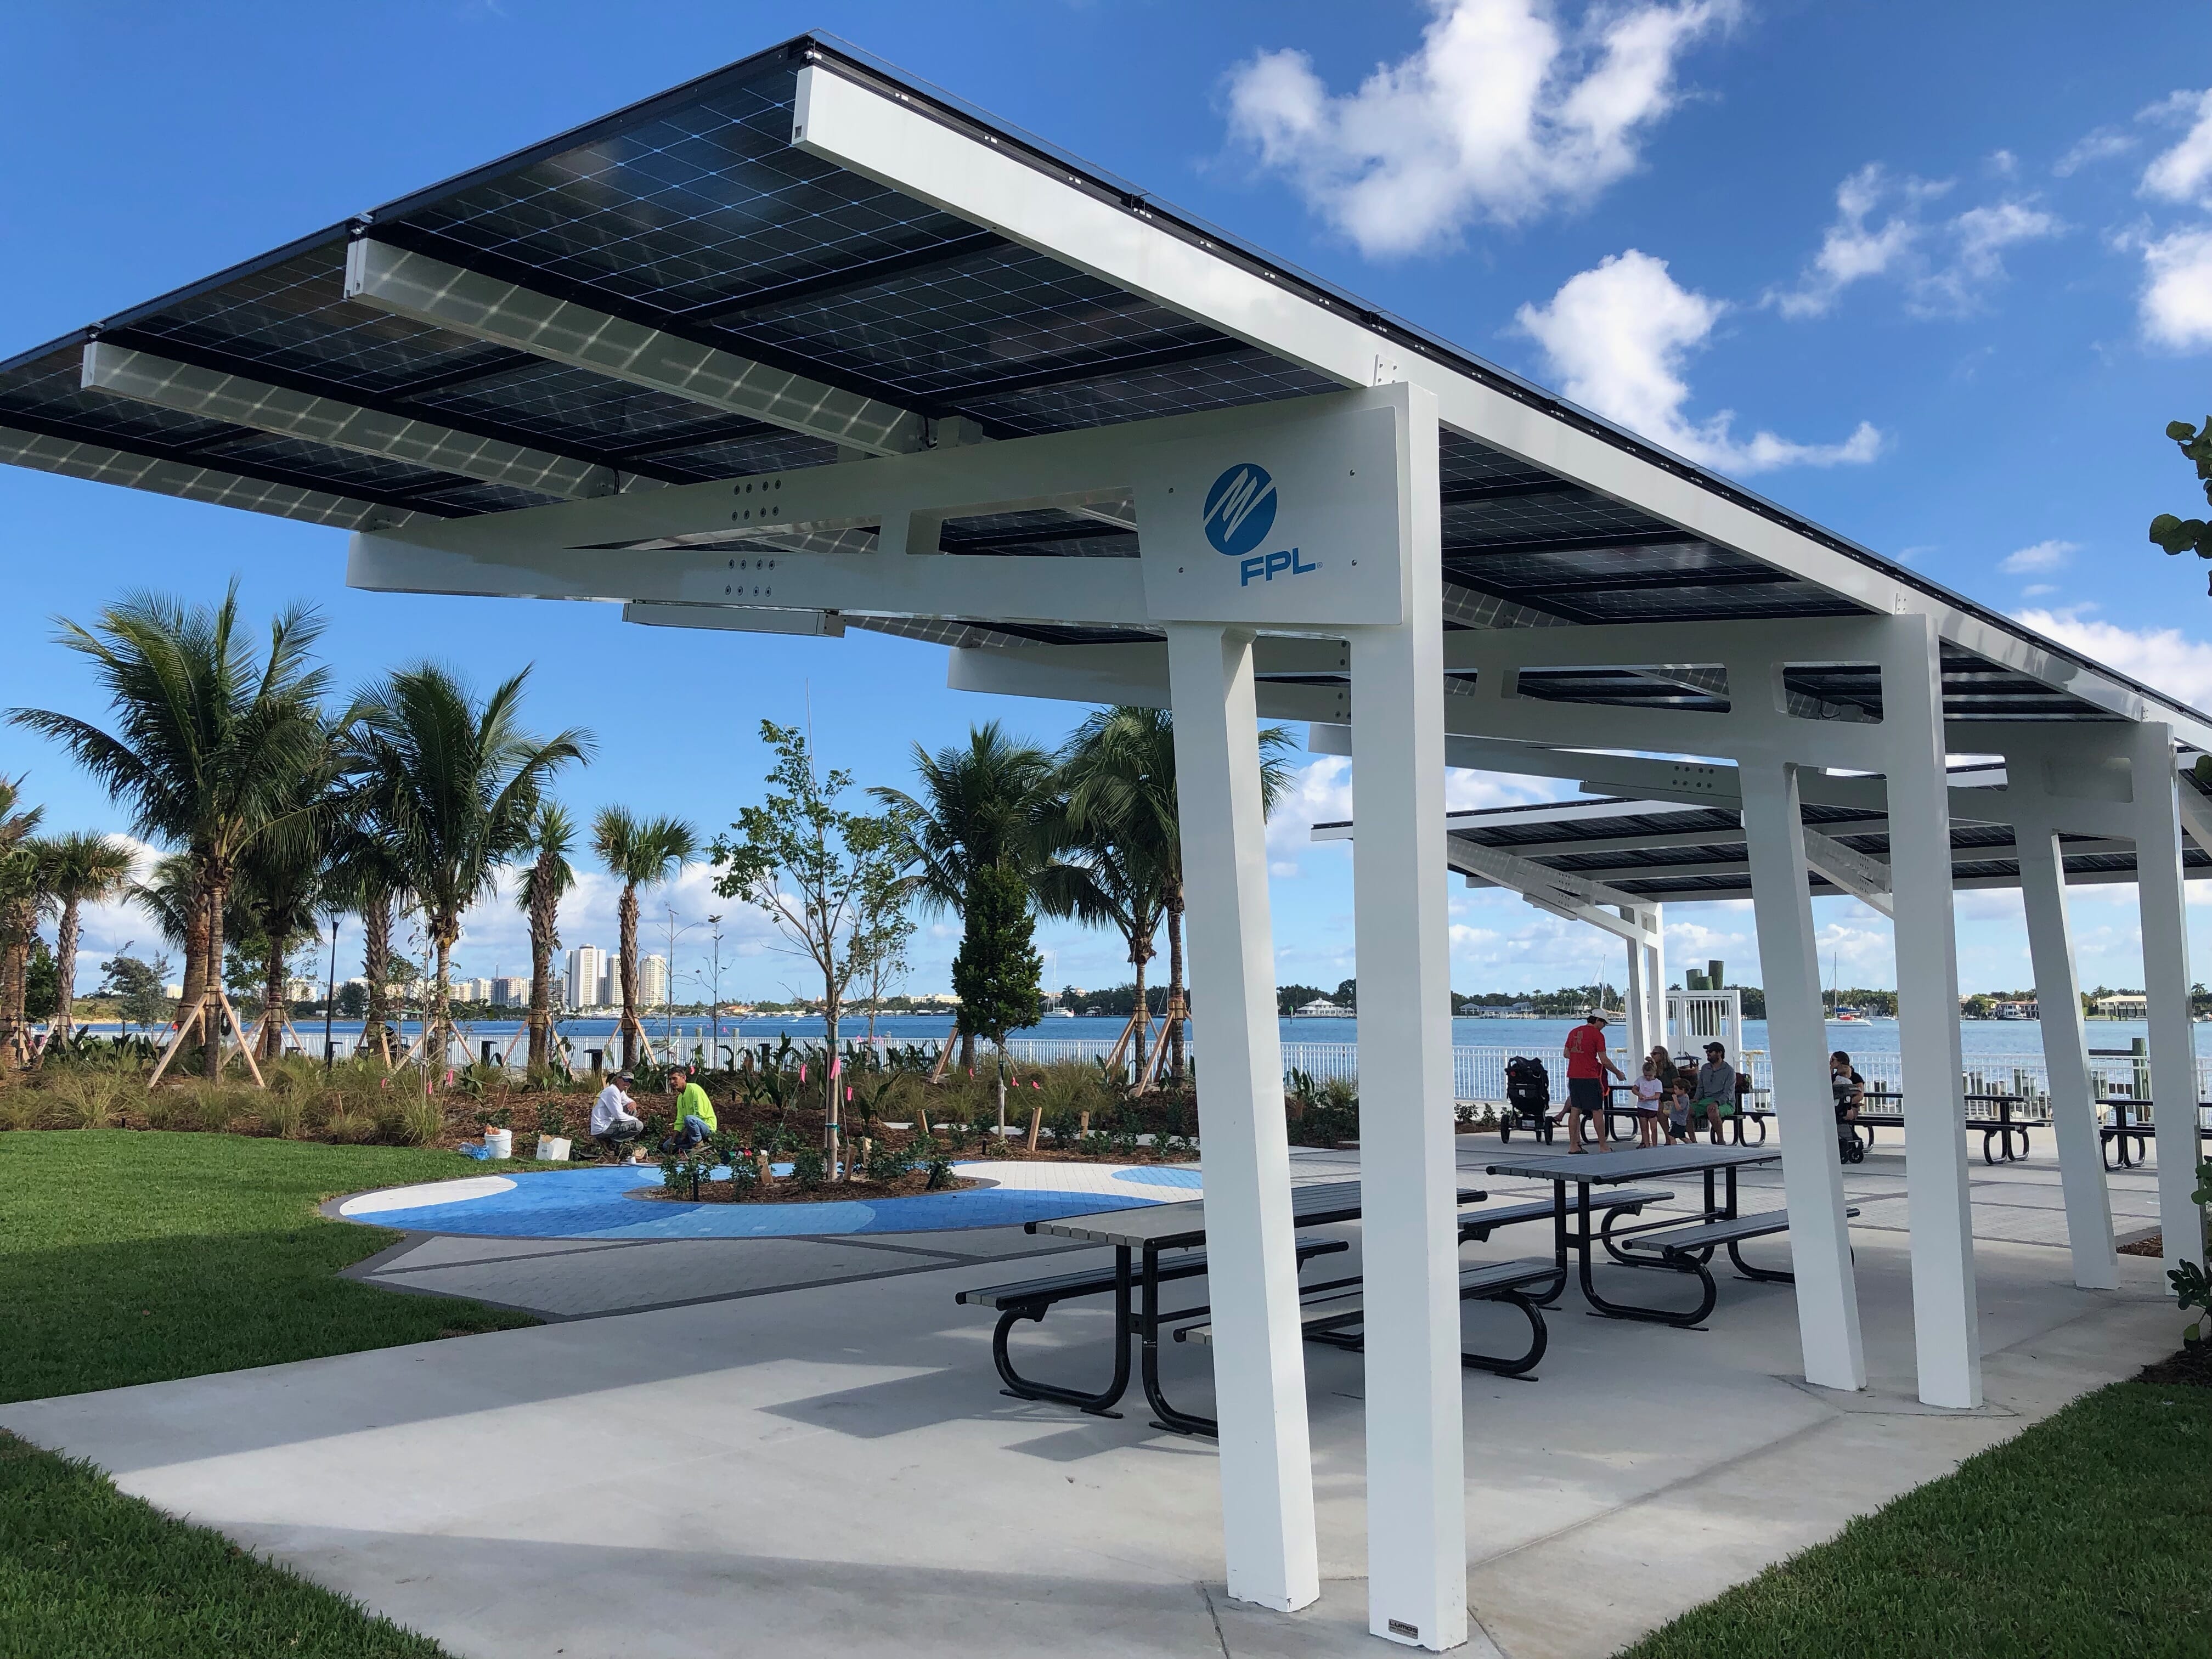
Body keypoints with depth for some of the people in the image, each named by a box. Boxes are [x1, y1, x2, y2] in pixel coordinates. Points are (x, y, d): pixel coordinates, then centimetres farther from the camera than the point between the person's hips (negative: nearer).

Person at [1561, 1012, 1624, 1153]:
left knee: (1575, 1110, 8)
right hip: (1590, 1078, -6)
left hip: (1573, 1076, 6)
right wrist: (1618, 1073, 5)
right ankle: (1603, 1145, 4)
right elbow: (1604, 1060, -7)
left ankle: (1573, 1145, 8)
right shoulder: (1597, 1035, -7)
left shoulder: (1574, 1032, 13)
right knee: (1597, 1111, 1)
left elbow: (1566, 1053, 18)